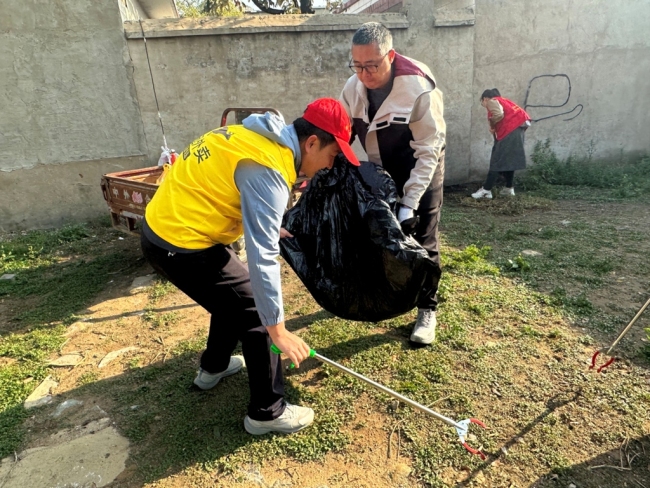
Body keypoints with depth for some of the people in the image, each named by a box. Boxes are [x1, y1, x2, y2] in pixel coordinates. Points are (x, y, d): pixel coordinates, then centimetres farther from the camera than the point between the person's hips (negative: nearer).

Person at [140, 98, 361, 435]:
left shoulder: (261, 136, 6)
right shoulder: (267, 170, -24)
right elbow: (262, 257, -27)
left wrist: (270, 228, 29)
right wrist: (278, 330, -20)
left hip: (163, 227, 10)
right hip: (181, 245, -10)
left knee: (233, 297, 26)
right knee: (256, 316, 0)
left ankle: (213, 367, 47)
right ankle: (268, 413, 15)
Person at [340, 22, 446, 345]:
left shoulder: (419, 89, -30)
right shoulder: (353, 88, -13)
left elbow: (427, 152, -27)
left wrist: (409, 202, -32)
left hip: (421, 169, -5)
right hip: (381, 171, 5)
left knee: (421, 241, -3)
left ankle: (427, 310, 11)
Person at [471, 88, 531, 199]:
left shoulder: (492, 101, 1)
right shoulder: (502, 101, 30)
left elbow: (499, 115, -19)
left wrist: (492, 126, -3)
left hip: (510, 130, -9)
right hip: (518, 127, 9)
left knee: (497, 161, -9)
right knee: (510, 160, 17)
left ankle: (486, 190, -9)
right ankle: (509, 188, 22)